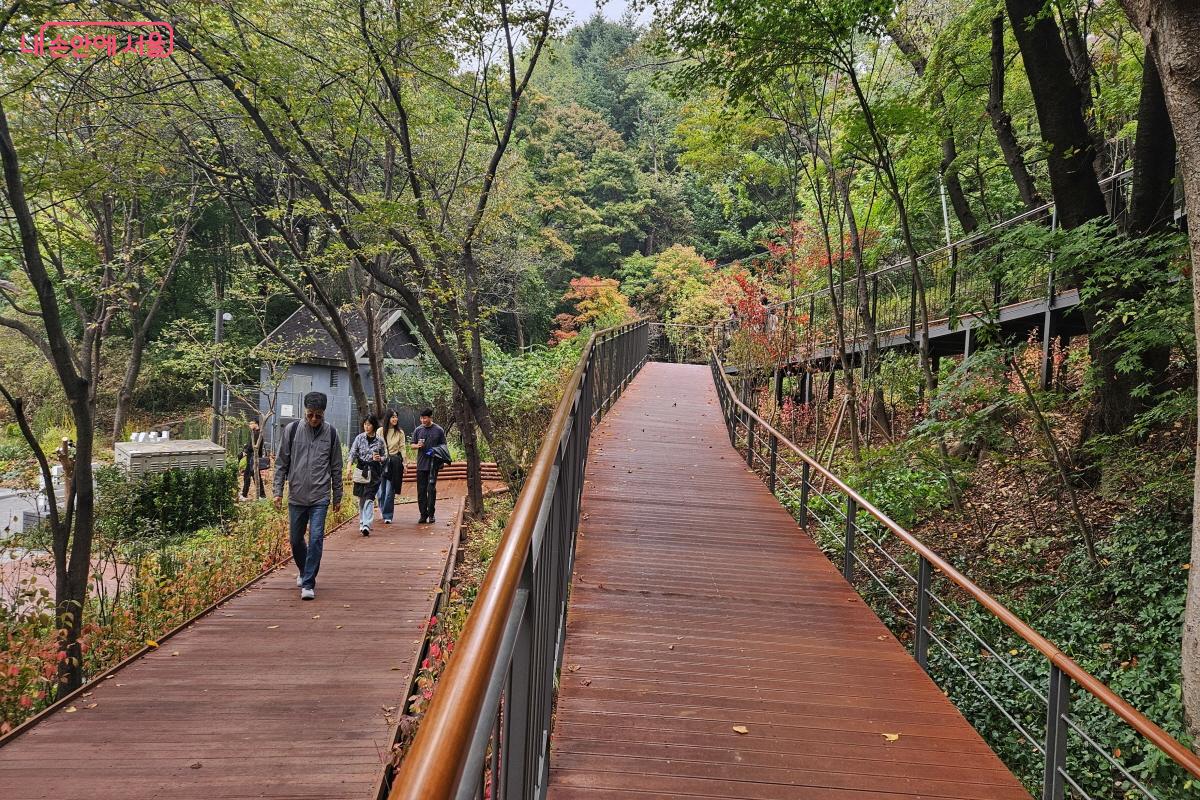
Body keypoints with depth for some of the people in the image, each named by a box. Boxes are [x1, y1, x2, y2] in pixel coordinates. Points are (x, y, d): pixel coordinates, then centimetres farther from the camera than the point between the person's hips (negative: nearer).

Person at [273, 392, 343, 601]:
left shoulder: (330, 433, 0)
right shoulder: (292, 430, -1)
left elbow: (336, 468, 7)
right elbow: (281, 463, 4)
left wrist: (338, 496, 9)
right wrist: (278, 491, -1)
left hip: (320, 497, -1)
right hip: (296, 497, 2)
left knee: (316, 539, -9)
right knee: (296, 539, 12)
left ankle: (308, 584, -3)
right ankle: (304, 572, 37)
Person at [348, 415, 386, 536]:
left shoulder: (380, 440, 1)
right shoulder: (359, 438, 2)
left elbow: (385, 456, 10)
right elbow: (352, 454, 1)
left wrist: (379, 459, -12)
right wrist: (349, 468, -10)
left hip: (374, 472, -2)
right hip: (360, 470, 2)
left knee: (369, 498, -10)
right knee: (361, 498, 9)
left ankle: (366, 525, -15)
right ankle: (362, 522, 24)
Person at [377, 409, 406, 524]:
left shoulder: (400, 432, 5)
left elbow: (402, 448, 7)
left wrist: (404, 463, 3)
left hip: (394, 463, 0)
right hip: (381, 462, 0)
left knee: (390, 490, -4)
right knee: (381, 488, 5)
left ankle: (387, 515, 0)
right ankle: (382, 510, 30)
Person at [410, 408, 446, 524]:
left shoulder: (439, 430, 2)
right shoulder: (418, 430, 9)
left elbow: (443, 446, 8)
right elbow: (412, 445, 13)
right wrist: (418, 446, -8)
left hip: (433, 465, -3)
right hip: (421, 464, 3)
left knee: (431, 489, -5)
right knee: (421, 490, 4)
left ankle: (431, 514, 3)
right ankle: (423, 514, 11)